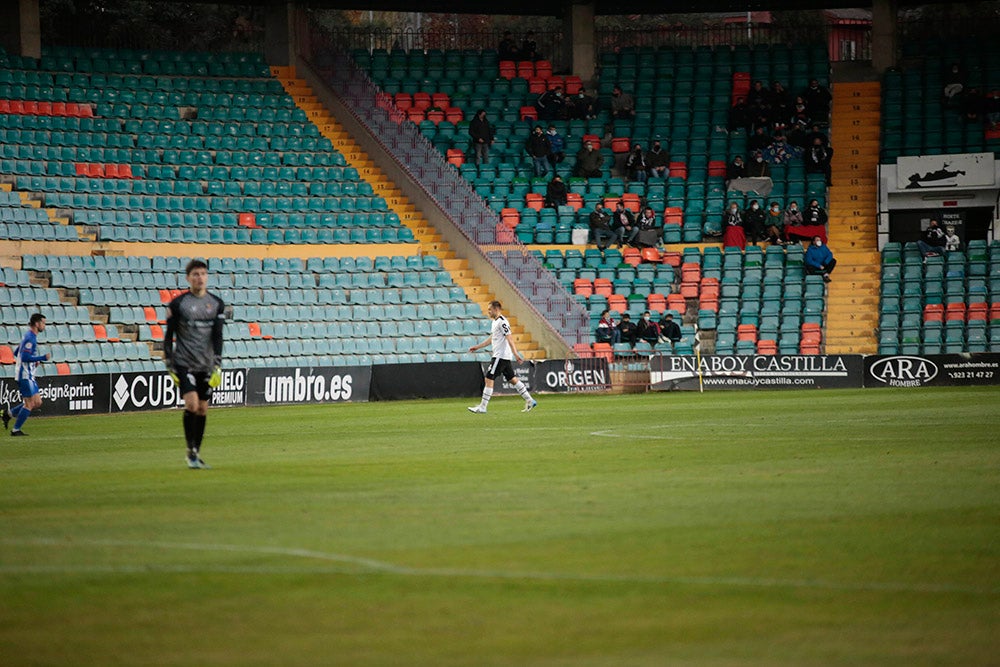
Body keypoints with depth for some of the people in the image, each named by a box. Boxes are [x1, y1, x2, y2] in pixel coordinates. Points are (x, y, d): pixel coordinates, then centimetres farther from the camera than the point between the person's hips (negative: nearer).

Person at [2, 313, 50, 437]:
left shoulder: (29, 336, 15)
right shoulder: (30, 338, -16)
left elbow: (16, 352, 24)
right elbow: (25, 357, -24)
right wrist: (42, 358, -20)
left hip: (29, 375, 10)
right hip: (25, 375, -10)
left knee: (37, 403, 9)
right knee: (29, 404, -6)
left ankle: (9, 413, 15)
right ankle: (16, 430, 2)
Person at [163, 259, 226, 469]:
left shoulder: (217, 304, 5)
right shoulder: (178, 304, -3)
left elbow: (217, 336, 2)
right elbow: (168, 336, 1)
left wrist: (217, 366, -7)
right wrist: (170, 366, -3)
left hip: (206, 365, 3)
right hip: (184, 363, -3)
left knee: (203, 409, 6)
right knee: (192, 404, -17)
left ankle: (196, 453, 16)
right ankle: (191, 451, -8)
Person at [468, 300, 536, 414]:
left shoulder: (502, 322, -14)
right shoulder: (495, 322, 17)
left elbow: (509, 338, -22)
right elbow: (491, 339, 28)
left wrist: (515, 353, -29)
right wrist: (477, 347, 29)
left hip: (500, 356, -10)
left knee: (488, 379, -8)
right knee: (512, 379, 13)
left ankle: (482, 407, -7)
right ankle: (530, 401, 16)